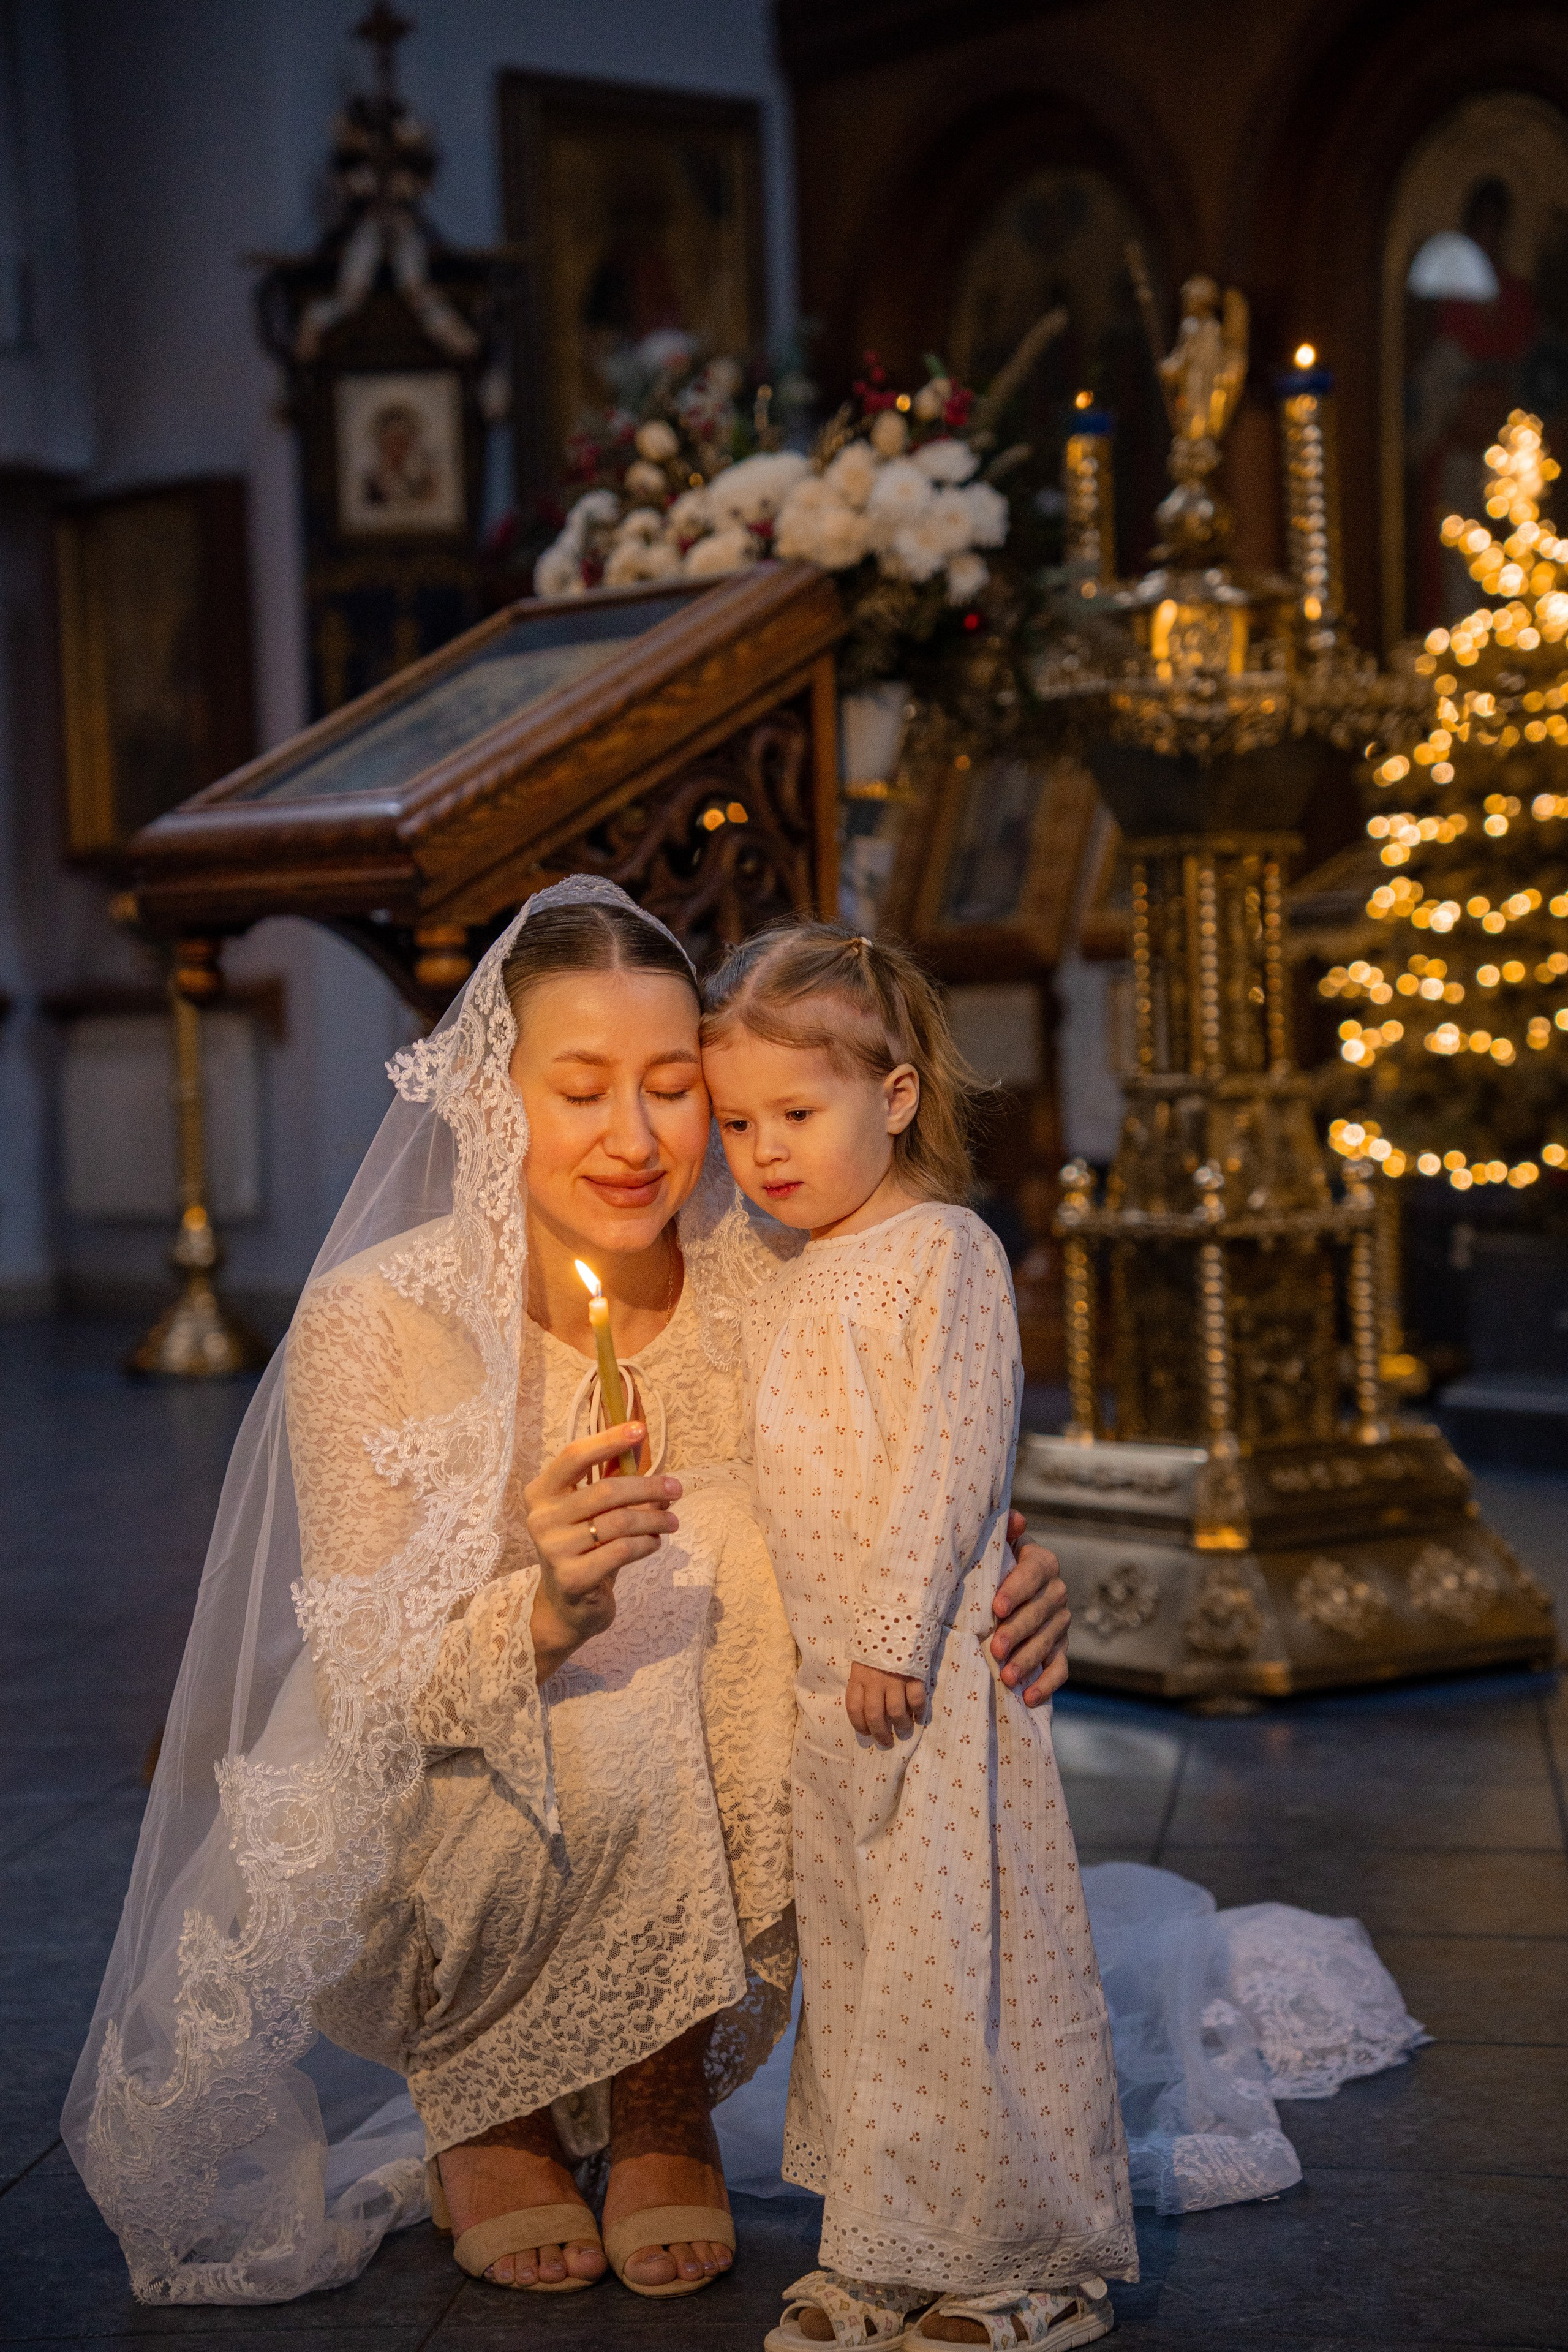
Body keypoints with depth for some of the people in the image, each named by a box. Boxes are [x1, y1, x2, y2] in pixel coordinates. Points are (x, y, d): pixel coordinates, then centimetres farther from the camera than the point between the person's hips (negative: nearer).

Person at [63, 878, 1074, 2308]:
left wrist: (1006, 1595, -30)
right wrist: (549, 1610, -42)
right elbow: (366, 1700, -21)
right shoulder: (374, 1323, -19)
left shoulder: (766, 1301, -12)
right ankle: (478, 2106, 1)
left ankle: (666, 2098, -5)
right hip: (406, 1881, -3)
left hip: (681, 1907, 3)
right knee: (607, 1740, -33)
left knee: (729, 1542, -23)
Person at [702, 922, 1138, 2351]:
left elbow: (949, 1458, -17)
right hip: (822, 1673, 8)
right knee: (854, 1953, 13)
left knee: (958, 1952, -4)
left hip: (934, 1664, -8)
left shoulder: (943, 1253, -10)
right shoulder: (780, 1291, 15)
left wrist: (897, 1632, -20)